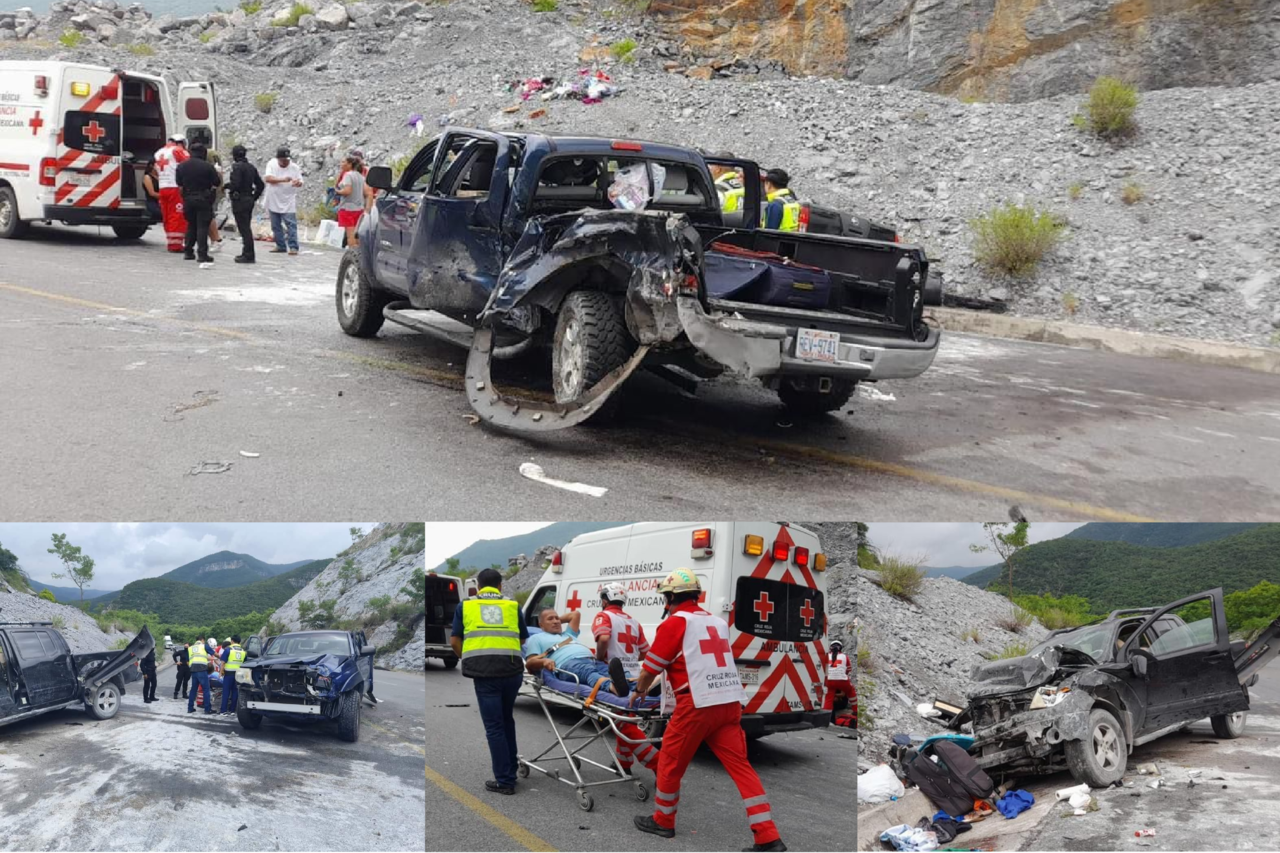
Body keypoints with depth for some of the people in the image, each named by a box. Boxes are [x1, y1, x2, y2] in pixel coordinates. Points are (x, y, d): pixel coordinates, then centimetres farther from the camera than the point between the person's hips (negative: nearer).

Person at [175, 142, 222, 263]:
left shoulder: (181, 166, 4)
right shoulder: (207, 166, -11)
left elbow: (179, 184, 11)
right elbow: (217, 183, -7)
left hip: (188, 199, 5)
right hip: (203, 200, -5)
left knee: (191, 225, 18)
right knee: (202, 226, -4)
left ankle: (188, 251, 17)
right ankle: (202, 254, -9)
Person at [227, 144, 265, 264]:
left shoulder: (237, 167, -14)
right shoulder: (251, 167, 11)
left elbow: (235, 184, -23)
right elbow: (261, 185, 13)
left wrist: (227, 186, -3)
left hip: (239, 201, -8)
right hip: (249, 200, 8)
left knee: (244, 228, -6)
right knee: (247, 228, 16)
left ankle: (249, 255, -6)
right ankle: (247, 253, 22)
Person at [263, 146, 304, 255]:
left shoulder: (294, 167, -4)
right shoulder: (271, 164, -4)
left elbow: (300, 182, -2)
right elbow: (268, 178, -18)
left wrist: (298, 183, -28)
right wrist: (283, 179, -31)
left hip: (288, 202, -3)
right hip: (273, 201, 3)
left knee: (291, 224, -11)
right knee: (276, 226, 9)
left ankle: (293, 247, -11)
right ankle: (281, 246, 19)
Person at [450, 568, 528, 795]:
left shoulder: (465, 606, 14)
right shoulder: (512, 605, 16)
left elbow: (455, 641, 11)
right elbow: (523, 639, 19)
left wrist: (468, 660, 27)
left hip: (484, 671, -2)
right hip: (511, 668, 2)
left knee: (494, 725, 4)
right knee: (507, 720, 23)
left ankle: (505, 781, 5)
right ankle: (510, 769, 30)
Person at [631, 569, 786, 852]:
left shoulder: (674, 622, -2)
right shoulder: (718, 622, 18)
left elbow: (651, 667, 2)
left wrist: (639, 691, 23)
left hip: (697, 705, -6)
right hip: (730, 702, 6)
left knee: (671, 763, 13)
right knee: (740, 766, 4)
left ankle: (662, 821, 28)